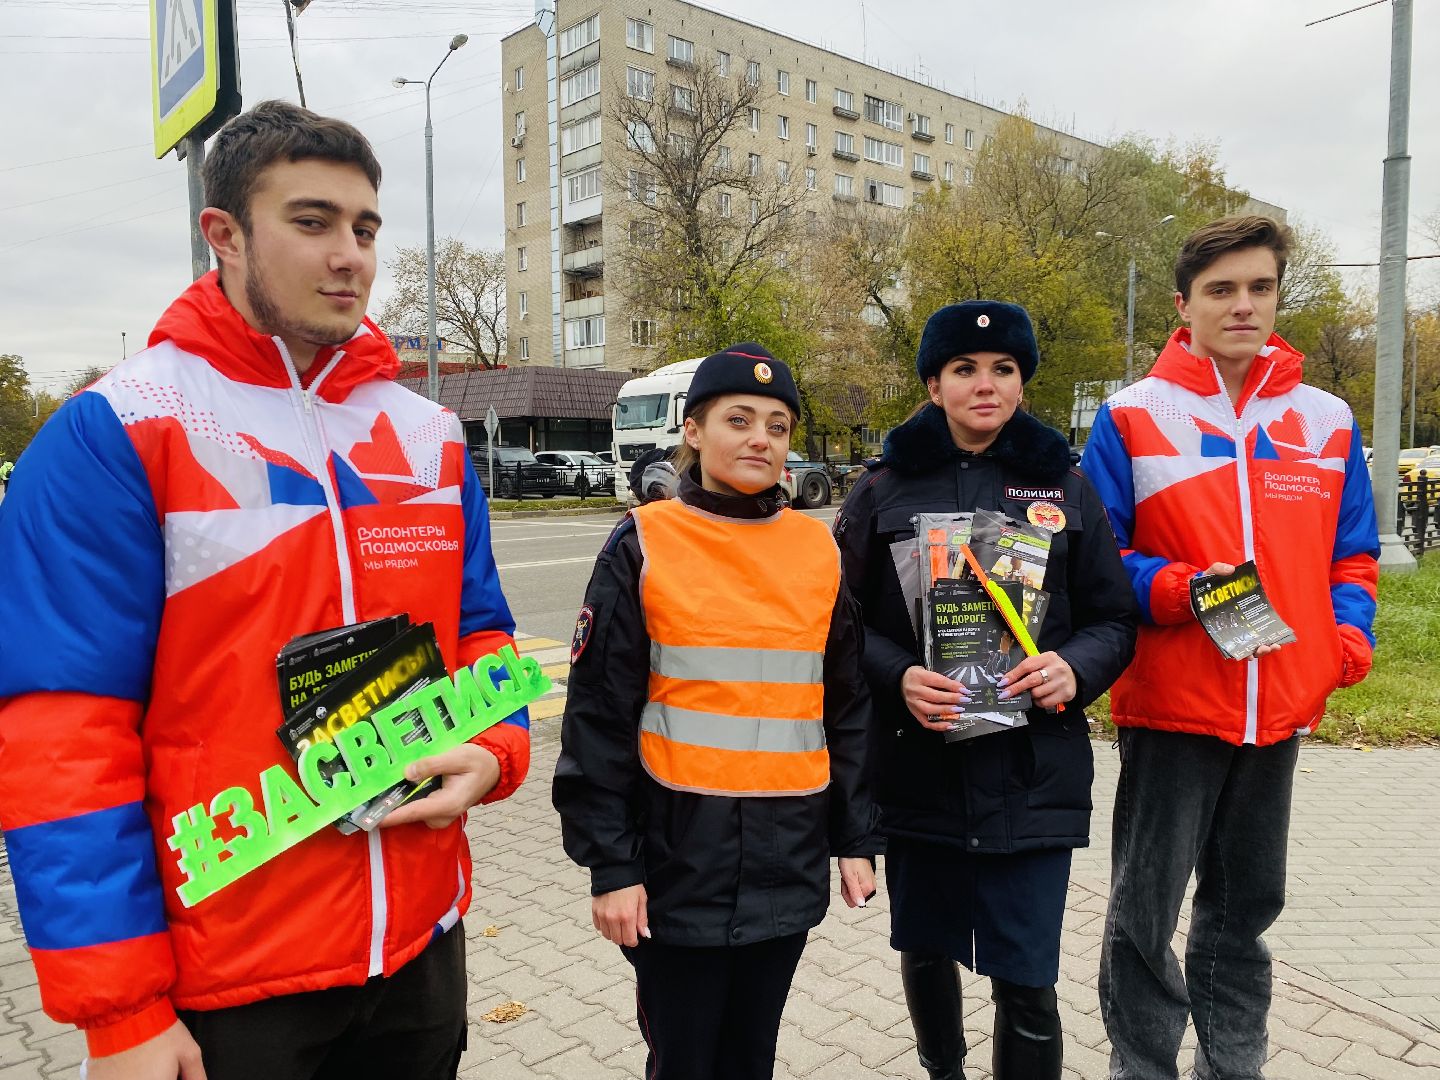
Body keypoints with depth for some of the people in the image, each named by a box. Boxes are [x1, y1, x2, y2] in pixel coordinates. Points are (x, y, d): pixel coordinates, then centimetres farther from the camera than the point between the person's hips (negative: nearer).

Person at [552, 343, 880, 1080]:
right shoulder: (643, 547, -7)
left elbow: (848, 707, 8)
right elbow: (600, 716, -7)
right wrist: (611, 863, -9)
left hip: (788, 863, 3)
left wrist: (856, 837, 8)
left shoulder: (818, 550, 3)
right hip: (680, 858, -3)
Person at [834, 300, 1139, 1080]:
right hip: (916, 764, 1)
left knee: (1026, 978, 0)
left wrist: (1074, 667, -14)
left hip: (1033, 772, 0)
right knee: (924, 946, 20)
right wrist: (898, 677, -18)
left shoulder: (1063, 488, 4)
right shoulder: (885, 489, 1)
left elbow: (1114, 618, 7)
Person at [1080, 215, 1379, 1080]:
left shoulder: (1328, 420, 7)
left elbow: (1351, 556, 13)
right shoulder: (1132, 417, -4)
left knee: (1247, 907, 18)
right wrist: (1175, 589, -20)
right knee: (1146, 911, 5)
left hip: (1283, 709, 4)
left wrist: (1350, 637, -4)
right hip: (1169, 704, -4)